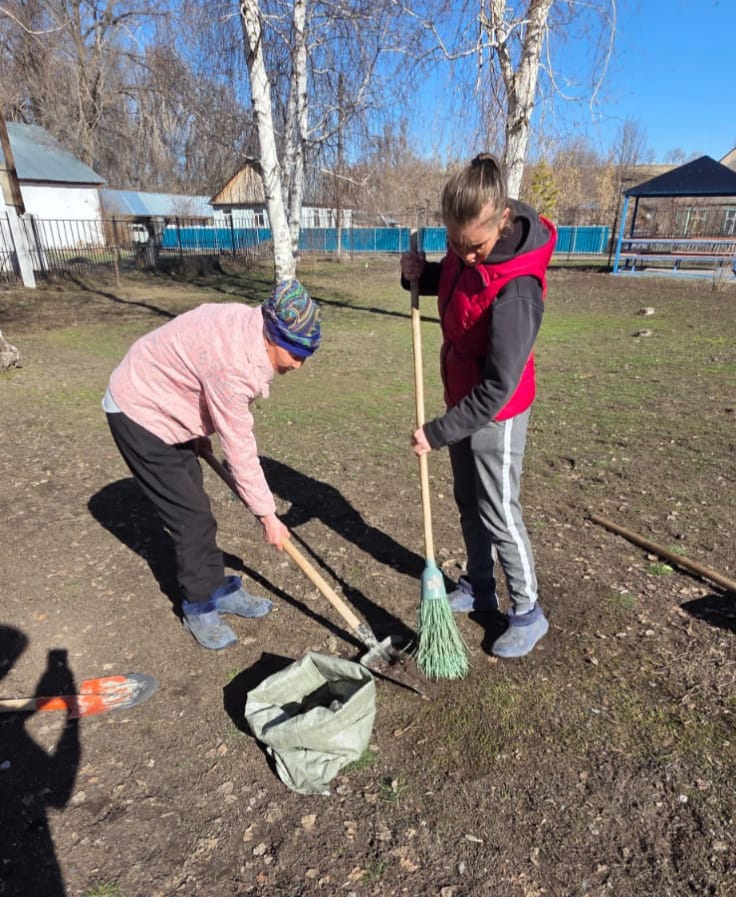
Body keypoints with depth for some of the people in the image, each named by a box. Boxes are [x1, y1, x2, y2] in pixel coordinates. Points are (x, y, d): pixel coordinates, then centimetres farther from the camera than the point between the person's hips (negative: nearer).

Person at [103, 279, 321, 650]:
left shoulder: (250, 326, -8)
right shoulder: (231, 363, -35)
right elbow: (239, 448, -29)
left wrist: (201, 431, 15)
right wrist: (267, 515, -20)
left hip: (164, 407, 9)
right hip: (138, 414, -9)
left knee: (195, 507, 14)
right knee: (191, 516, -5)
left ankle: (218, 588, 28)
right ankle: (199, 606, 15)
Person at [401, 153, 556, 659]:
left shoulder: (516, 290, -31)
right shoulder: (466, 249, -6)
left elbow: (497, 388, -28)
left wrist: (438, 432, -22)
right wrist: (422, 273, -6)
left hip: (496, 414, -8)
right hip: (463, 399, 8)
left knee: (499, 513, 4)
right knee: (468, 502, 19)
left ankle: (528, 612, 25)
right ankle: (478, 587, 39)